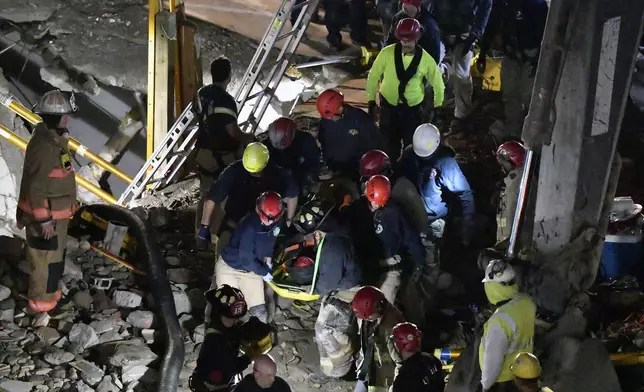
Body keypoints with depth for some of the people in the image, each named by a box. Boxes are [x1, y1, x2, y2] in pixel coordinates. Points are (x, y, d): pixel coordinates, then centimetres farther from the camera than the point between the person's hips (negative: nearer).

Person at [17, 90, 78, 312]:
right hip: (46, 214, -10)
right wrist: (44, 219, -23)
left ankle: (47, 291, 37)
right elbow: (36, 187, -26)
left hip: (53, 211, 10)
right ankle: (41, 300, 16)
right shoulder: (44, 146, -27)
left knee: (53, 254, 22)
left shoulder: (52, 139, 6)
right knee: (46, 257, 3)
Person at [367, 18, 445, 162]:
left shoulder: (426, 59, -15)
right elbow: (373, 76, -4)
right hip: (388, 106, 0)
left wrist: (437, 109, 6)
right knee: (389, 145, 12)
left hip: (414, 108, 0)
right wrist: (371, 100, 1)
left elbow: (438, 84, 0)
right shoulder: (387, 53, -17)